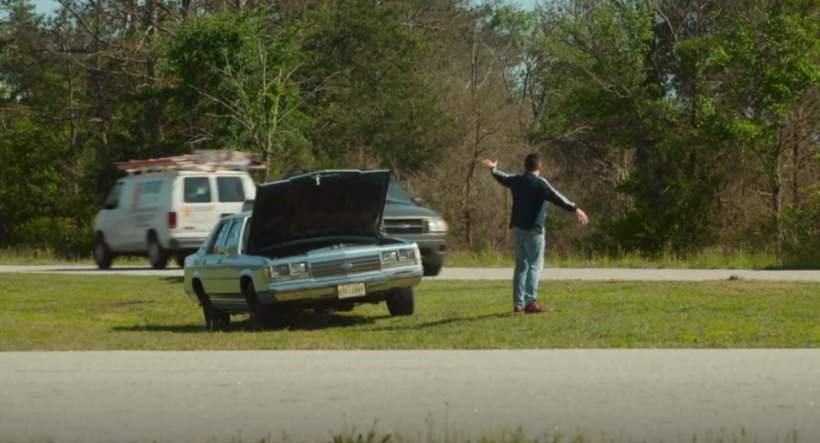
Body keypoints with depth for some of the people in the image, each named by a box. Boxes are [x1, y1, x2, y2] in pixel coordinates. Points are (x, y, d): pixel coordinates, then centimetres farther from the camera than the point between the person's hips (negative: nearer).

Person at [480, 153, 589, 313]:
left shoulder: (516, 181, 9)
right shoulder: (539, 183, -12)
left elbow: (503, 178, 30)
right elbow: (556, 197, -22)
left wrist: (493, 168, 51)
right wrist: (575, 209, -26)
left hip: (517, 228, 7)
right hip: (533, 229, -7)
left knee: (521, 265, 13)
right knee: (534, 265, -6)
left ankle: (518, 303, 15)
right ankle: (530, 302, -14)